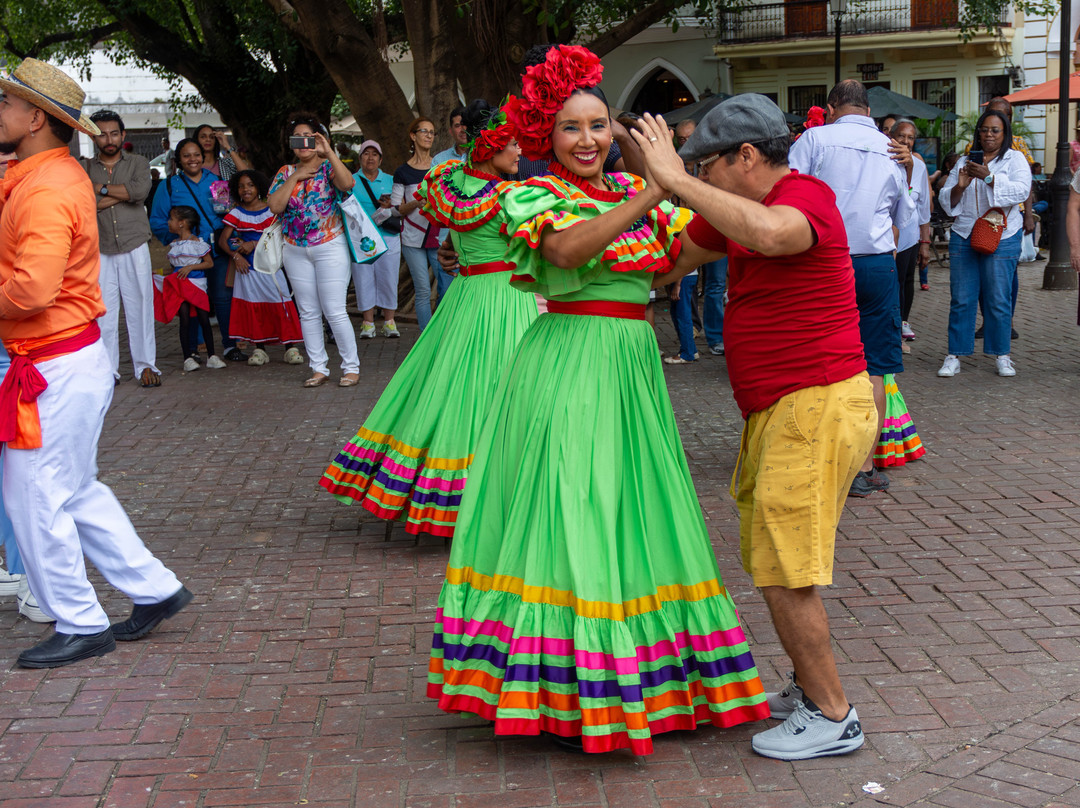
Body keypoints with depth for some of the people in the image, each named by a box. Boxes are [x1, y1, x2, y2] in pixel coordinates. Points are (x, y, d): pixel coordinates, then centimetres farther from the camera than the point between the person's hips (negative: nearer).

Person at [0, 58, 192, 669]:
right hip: (75, 359, 10)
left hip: (58, 369, -10)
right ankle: (155, 589, 26)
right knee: (76, 492, 18)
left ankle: (81, 627, 14)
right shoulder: (53, 174, 12)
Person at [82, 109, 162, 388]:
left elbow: (141, 190, -13)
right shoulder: (84, 168, 9)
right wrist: (121, 194, -11)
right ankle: (107, 369, 6)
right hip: (100, 251, 1)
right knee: (103, 311, -1)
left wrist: (101, 188, -7)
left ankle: (146, 365, 6)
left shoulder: (137, 163, 8)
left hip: (134, 248, 0)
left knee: (139, 307, -1)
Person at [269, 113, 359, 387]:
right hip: (296, 251, 5)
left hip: (330, 247, -5)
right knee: (308, 313, 7)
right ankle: (319, 368, 16)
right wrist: (294, 178, -9)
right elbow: (275, 206, -4)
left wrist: (328, 152, -26)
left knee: (335, 311, -6)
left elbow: (347, 183, -25)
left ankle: (351, 367, 5)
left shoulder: (328, 167, -2)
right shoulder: (285, 172, 9)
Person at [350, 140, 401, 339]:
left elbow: (402, 208, 12)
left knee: (388, 278, 0)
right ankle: (368, 323, 5)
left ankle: (389, 322, 9)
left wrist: (391, 206, -10)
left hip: (388, 238, 1)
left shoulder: (390, 180, 12)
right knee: (363, 279, -3)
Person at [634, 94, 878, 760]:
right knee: (774, 562, 16)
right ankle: (809, 688, 30)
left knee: (784, 569, -8)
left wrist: (677, 179, -34)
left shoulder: (806, 195, -15)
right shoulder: (739, 210, 13)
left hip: (817, 405, -10)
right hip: (779, 411, 10)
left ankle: (833, 717, 4)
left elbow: (770, 235, -41)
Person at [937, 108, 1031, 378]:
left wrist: (989, 177, -21)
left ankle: (1002, 355, 9)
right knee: (961, 298, 1)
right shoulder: (964, 162, 15)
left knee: (998, 299, -1)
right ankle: (954, 355, 6)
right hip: (964, 236, 3)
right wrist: (960, 186, -8)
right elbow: (946, 201, 12)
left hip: (1002, 237, -2)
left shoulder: (1015, 159, 7)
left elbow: (1021, 190, -11)